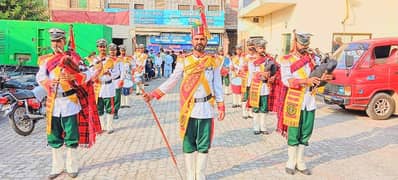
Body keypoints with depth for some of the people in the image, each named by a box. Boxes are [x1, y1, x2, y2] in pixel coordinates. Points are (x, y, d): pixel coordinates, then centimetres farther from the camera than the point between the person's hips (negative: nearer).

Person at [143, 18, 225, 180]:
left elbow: (217, 85, 5)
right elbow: (172, 81, -1)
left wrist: (221, 106, 1)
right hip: (189, 109, 0)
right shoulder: (184, 61, 3)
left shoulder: (213, 62, 4)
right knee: (188, 145, 7)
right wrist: (154, 94, -10)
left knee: (203, 146, 6)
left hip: (206, 109, 0)